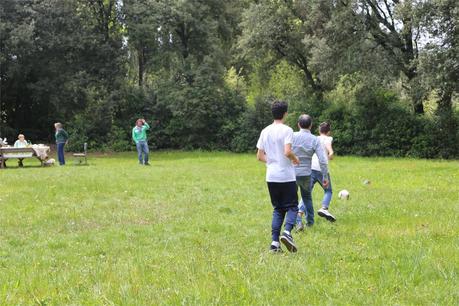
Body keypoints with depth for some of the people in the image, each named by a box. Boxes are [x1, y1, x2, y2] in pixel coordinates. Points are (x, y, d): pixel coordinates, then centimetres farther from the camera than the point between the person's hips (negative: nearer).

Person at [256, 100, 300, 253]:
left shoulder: (265, 131, 8)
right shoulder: (286, 130, -9)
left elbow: (260, 156, 9)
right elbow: (287, 152, -20)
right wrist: (295, 159, -1)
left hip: (271, 177, 5)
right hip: (287, 176, -5)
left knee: (277, 209, 12)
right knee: (292, 206, 4)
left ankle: (275, 242, 3)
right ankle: (287, 232, -21)